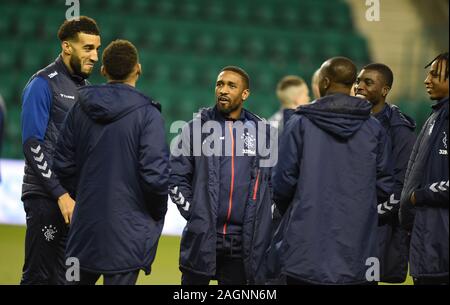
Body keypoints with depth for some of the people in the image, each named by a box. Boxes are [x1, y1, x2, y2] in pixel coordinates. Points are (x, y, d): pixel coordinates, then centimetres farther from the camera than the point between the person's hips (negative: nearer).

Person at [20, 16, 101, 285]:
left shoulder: (86, 88, 16)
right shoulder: (43, 84, -8)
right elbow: (32, 144, -15)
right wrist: (61, 194, -19)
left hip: (76, 199, 8)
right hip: (47, 199, -8)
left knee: (63, 276, 9)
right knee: (39, 277, -7)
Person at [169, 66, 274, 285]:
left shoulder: (261, 131, 8)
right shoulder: (197, 127, 3)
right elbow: (176, 177, 3)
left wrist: (266, 216, 7)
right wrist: (193, 213, -4)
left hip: (243, 242, 2)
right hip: (201, 237, -2)